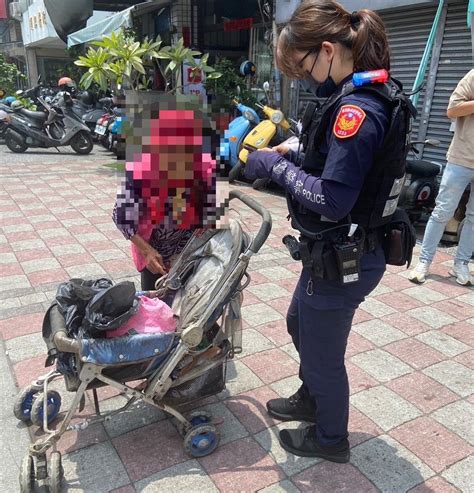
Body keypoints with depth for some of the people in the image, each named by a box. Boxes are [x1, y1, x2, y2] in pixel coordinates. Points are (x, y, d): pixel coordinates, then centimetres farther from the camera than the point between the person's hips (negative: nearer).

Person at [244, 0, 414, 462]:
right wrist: (293, 158, 1)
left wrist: (277, 166, -17)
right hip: (338, 250, 10)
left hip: (341, 260, -10)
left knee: (322, 352, 13)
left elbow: (332, 201, -28)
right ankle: (311, 399, 54)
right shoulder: (374, 96, 6)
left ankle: (330, 439, 40)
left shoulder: (356, 109, -25)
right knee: (300, 325, 28)